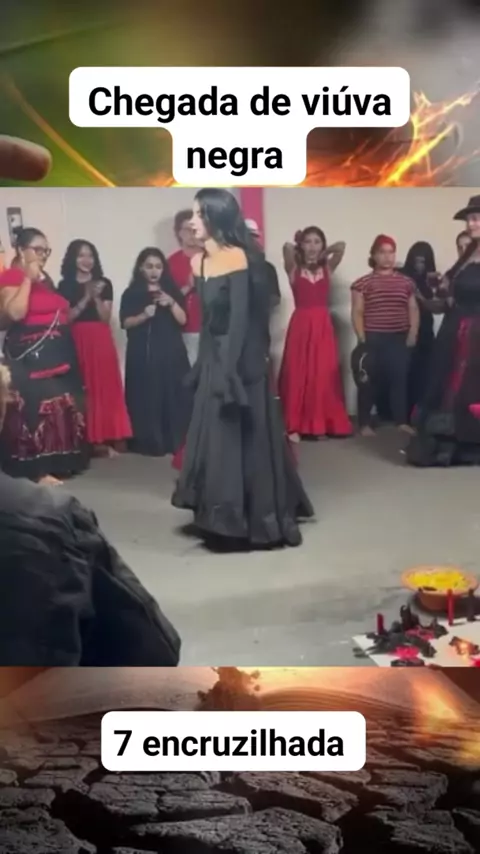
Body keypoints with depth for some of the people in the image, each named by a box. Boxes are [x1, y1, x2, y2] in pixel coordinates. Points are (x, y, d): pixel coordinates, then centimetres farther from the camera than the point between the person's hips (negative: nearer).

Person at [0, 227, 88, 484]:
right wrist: (28, 278, -19)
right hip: (30, 356, -9)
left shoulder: (44, 278, 17)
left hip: (56, 354, 9)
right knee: (36, 409, -9)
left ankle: (58, 461, 21)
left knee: (61, 406, 11)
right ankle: (38, 470, -5)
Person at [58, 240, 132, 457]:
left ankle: (106, 438, 3)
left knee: (106, 388, -2)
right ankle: (87, 439, 2)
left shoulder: (104, 284, 9)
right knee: (83, 390, -4)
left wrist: (97, 297, -12)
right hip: (77, 343, -1)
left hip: (101, 341, 1)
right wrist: (86, 298, -11)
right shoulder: (65, 286, 6)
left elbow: (106, 317, 4)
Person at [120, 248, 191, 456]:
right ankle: (149, 442, 1)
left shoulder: (172, 291, 10)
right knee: (146, 397, -5)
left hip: (170, 352, 2)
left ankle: (174, 441, 4)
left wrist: (171, 303, -14)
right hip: (142, 354, -1)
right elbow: (125, 323, -2)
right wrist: (144, 315, -17)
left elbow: (182, 320, 2)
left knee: (172, 395, -3)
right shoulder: (131, 293, 6)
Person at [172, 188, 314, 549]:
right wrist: (204, 365, 13)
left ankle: (258, 521, 12)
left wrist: (229, 370, -22)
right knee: (215, 440, 12)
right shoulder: (199, 262, 10)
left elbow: (241, 318, -17)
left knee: (245, 440, -1)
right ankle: (227, 523, 24)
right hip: (213, 359, 8)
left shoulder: (239, 258, -12)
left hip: (240, 361, -8)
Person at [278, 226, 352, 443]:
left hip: (323, 325, 3)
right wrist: (298, 251, 6)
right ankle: (295, 426, 4)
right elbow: (287, 247, -13)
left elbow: (341, 247, -4)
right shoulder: (294, 270, 2)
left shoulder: (327, 269, 8)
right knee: (297, 375, 0)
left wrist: (323, 255, 8)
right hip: (301, 324, -3)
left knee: (324, 375, 5)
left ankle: (322, 423, 14)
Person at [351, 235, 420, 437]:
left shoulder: (406, 282, 11)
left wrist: (412, 334, 1)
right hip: (373, 339, -3)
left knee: (400, 379, 1)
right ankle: (365, 423, 8)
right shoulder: (363, 283, 1)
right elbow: (357, 313, -1)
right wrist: (362, 339, -8)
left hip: (400, 339, 3)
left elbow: (413, 310, 13)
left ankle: (402, 421, 11)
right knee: (370, 381, 1)